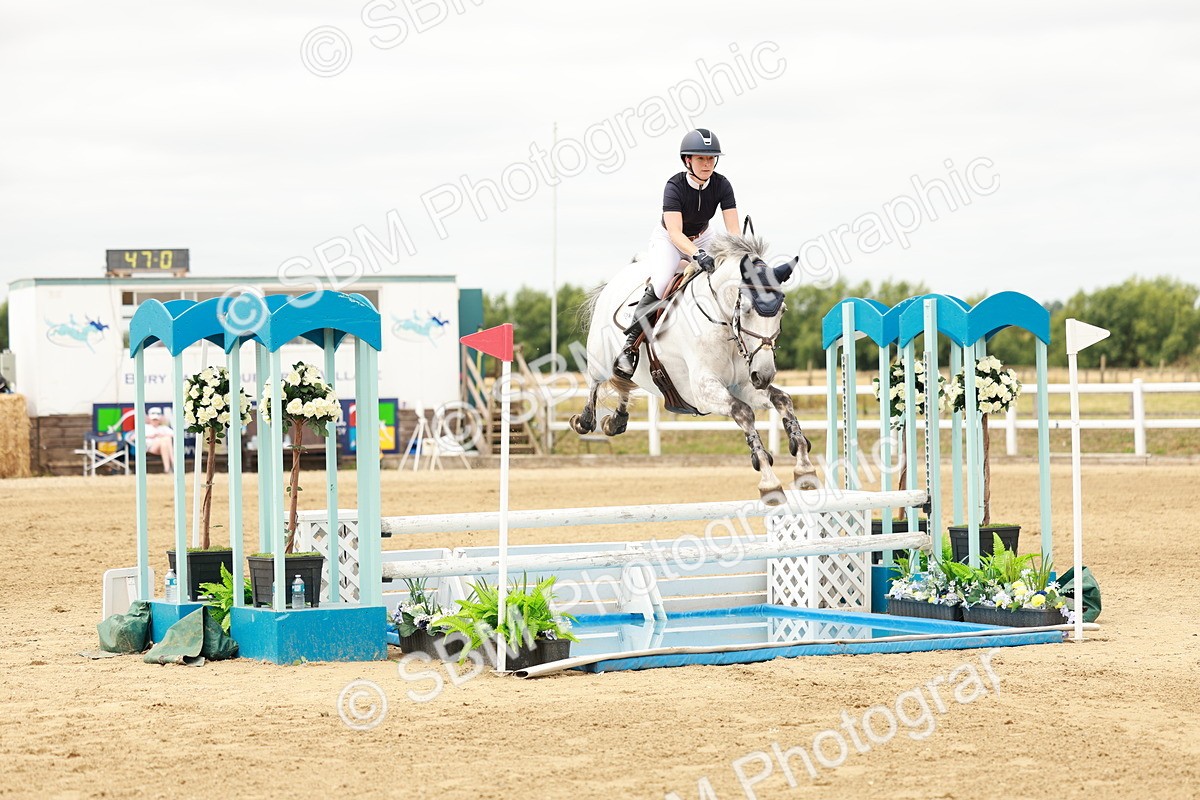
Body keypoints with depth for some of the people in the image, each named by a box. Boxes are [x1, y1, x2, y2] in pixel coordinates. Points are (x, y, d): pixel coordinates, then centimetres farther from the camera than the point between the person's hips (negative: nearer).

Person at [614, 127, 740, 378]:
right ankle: (629, 346, -21)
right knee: (660, 284, -28)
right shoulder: (675, 186, -28)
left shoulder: (722, 185, -18)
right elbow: (675, 233, -38)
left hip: (703, 236, 5)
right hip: (668, 238, -5)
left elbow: (733, 230, -20)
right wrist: (697, 255, -55)